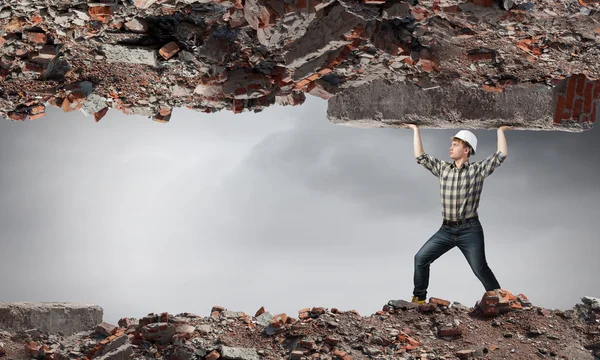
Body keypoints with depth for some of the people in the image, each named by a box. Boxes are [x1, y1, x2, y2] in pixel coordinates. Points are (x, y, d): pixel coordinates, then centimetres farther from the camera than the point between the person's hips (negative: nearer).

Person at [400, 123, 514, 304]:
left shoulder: (478, 169, -2)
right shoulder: (442, 168, 10)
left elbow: (501, 154, -8)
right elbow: (420, 156, 12)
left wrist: (500, 130, -3)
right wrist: (416, 130, 13)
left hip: (470, 230, -4)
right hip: (446, 230, 5)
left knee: (480, 269, -7)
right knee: (421, 258, 0)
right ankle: (419, 297, 12)